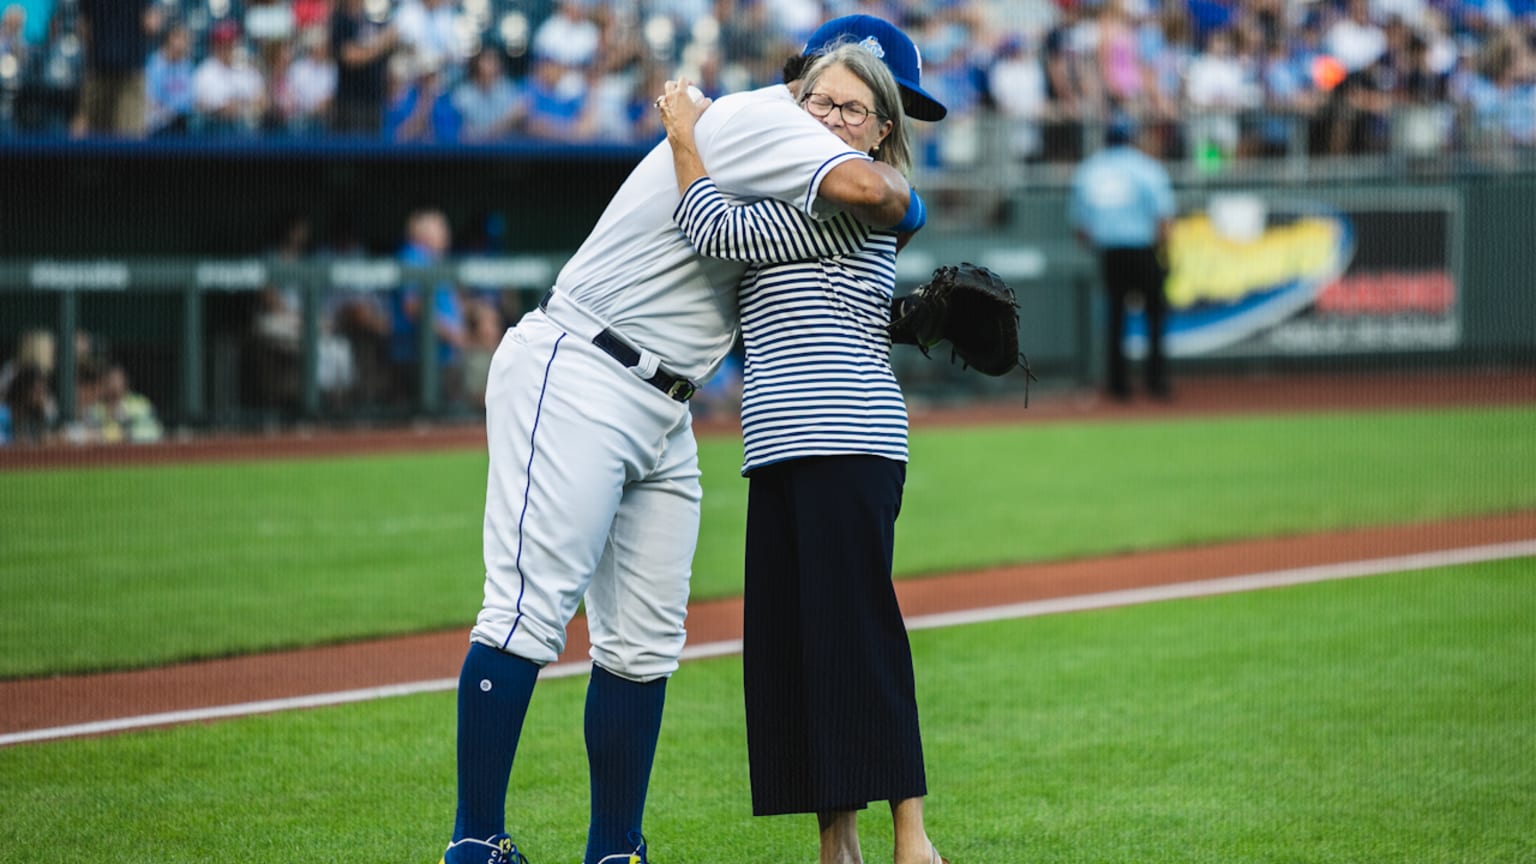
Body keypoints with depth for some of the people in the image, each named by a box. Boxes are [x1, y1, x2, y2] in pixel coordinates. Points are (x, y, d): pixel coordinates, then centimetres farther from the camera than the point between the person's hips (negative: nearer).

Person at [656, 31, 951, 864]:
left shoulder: (856, 202, -5)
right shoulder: (800, 211, 22)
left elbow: (720, 231, -10)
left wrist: (683, 135, 2)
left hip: (847, 444, -9)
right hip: (784, 452, 9)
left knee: (855, 627, -12)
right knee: (786, 640, 3)